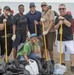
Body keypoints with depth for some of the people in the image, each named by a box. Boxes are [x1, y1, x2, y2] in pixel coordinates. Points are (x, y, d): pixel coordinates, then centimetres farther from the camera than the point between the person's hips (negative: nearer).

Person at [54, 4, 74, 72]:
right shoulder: (57, 18, 9)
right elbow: (55, 27, 4)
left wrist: (63, 19, -19)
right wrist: (59, 24, -15)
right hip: (60, 38, 4)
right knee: (62, 52, 13)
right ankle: (63, 63, 29)